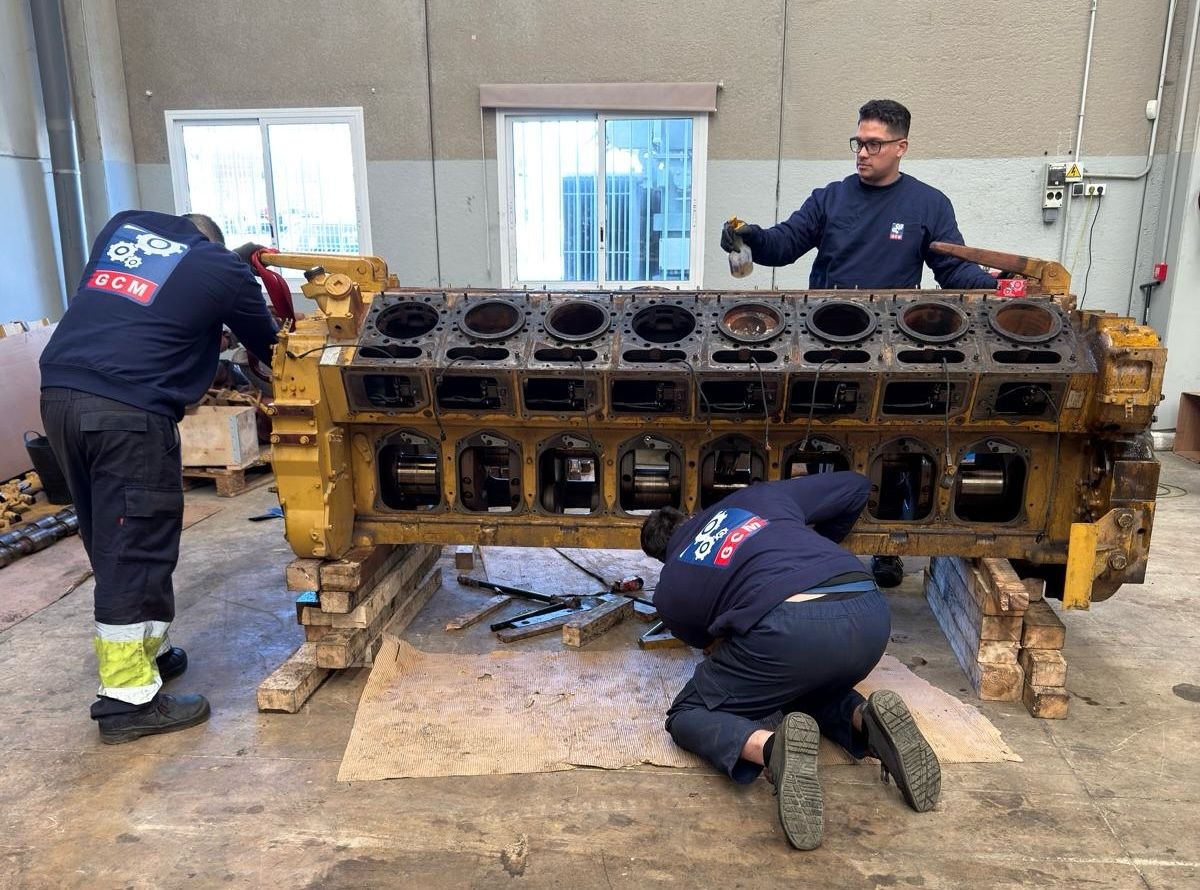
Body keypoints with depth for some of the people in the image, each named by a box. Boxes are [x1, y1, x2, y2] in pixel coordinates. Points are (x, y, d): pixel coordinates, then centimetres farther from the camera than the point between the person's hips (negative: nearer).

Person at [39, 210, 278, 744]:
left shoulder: (124, 224, 20)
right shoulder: (221, 268, 6)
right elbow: (266, 346, 16)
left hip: (59, 395, 7)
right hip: (127, 411, -7)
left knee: (111, 543, 17)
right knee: (136, 550, -2)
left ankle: (145, 651, 31)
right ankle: (129, 700, 2)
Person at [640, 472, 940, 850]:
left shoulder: (669, 592, 21)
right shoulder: (757, 497, 30)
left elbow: (713, 641, 38)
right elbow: (855, 487, 39)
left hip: (789, 627, -5)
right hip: (870, 613, 5)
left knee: (687, 718, 17)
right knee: (812, 687, 37)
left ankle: (771, 748, -15)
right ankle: (866, 720, 3)